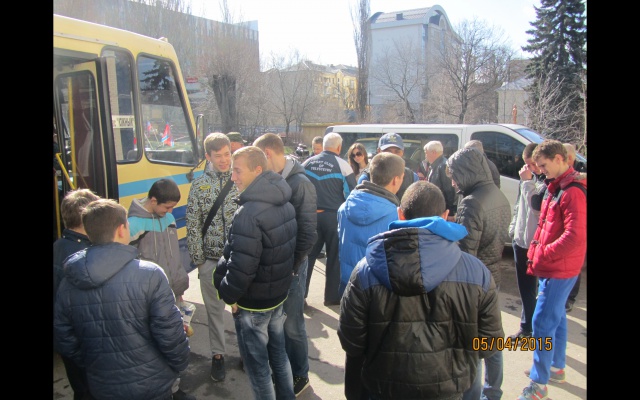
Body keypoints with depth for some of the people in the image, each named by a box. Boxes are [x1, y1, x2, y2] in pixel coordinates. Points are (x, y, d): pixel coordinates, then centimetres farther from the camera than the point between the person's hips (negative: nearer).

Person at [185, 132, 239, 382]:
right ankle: (217, 354, 30)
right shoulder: (199, 186, -2)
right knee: (214, 308, 13)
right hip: (211, 259, 1)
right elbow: (193, 226, 0)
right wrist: (198, 260, -1)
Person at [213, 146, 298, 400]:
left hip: (253, 303, -8)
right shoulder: (285, 203, 1)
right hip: (279, 294, 8)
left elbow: (241, 267, -27)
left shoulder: (249, 213, -27)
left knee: (257, 364, 11)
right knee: (278, 354, 24)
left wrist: (228, 294, -10)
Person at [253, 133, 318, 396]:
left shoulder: (299, 184, -17)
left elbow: (308, 234, -18)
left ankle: (299, 376, 29)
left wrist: (290, 266, -13)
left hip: (290, 266, -6)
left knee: (291, 325, 8)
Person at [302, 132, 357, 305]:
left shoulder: (307, 163, 2)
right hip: (334, 216, -3)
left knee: (308, 254, 14)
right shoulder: (343, 165, -9)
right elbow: (351, 194, -8)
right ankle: (332, 296, 18)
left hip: (310, 215, 3)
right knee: (335, 256, 10)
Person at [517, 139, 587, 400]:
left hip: (559, 271, -10)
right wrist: (534, 253, 7)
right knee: (556, 318, 20)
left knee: (543, 323, -6)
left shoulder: (573, 192, -19)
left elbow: (575, 237, -26)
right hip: (551, 269, 10)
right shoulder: (556, 187, 11)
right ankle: (557, 368, 36)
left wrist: (542, 255, -18)